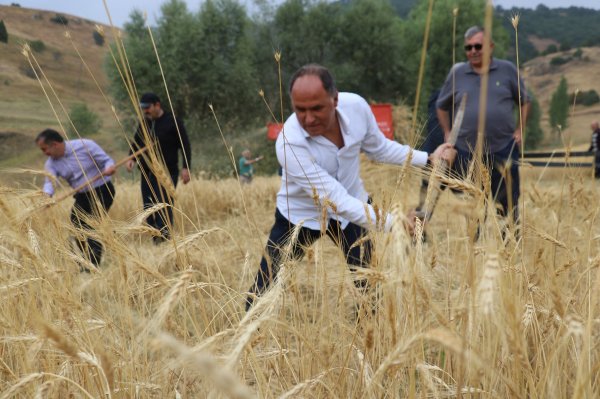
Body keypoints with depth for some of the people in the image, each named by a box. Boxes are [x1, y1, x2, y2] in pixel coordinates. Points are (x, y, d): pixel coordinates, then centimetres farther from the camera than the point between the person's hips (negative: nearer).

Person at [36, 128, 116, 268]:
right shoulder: (51, 163, 0)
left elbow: (107, 160, -12)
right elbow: (50, 181, -15)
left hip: (102, 191, -7)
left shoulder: (85, 145, -16)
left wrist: (109, 168, -36)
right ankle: (87, 258, 28)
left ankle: (93, 265, -11)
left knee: (93, 226, -16)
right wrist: (47, 195, -37)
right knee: (77, 225, 9)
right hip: (82, 196, 7)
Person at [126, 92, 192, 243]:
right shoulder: (143, 123, 12)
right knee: (148, 207, 6)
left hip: (166, 173, -6)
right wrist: (131, 158, 1)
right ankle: (156, 241, 15)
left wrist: (186, 168, -12)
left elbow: (185, 145, -4)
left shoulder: (173, 122, -5)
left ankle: (165, 236, -19)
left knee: (163, 204, -16)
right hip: (147, 173, 6)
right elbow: (136, 143, 21)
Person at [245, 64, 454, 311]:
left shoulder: (356, 106, -19)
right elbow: (336, 201, -36)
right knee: (266, 287, -3)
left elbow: (379, 148, 2)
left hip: (352, 209, 4)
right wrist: (391, 222, -41)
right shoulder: (289, 143, -35)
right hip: (301, 215, -4)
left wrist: (427, 158, 0)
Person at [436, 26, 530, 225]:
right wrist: (447, 133, 8)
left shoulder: (507, 70, 3)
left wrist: (519, 130, 4)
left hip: (503, 148, -1)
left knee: (509, 200, 6)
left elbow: (524, 101, 13)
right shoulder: (457, 72, 5)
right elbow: (442, 106, 16)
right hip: (467, 151, 1)